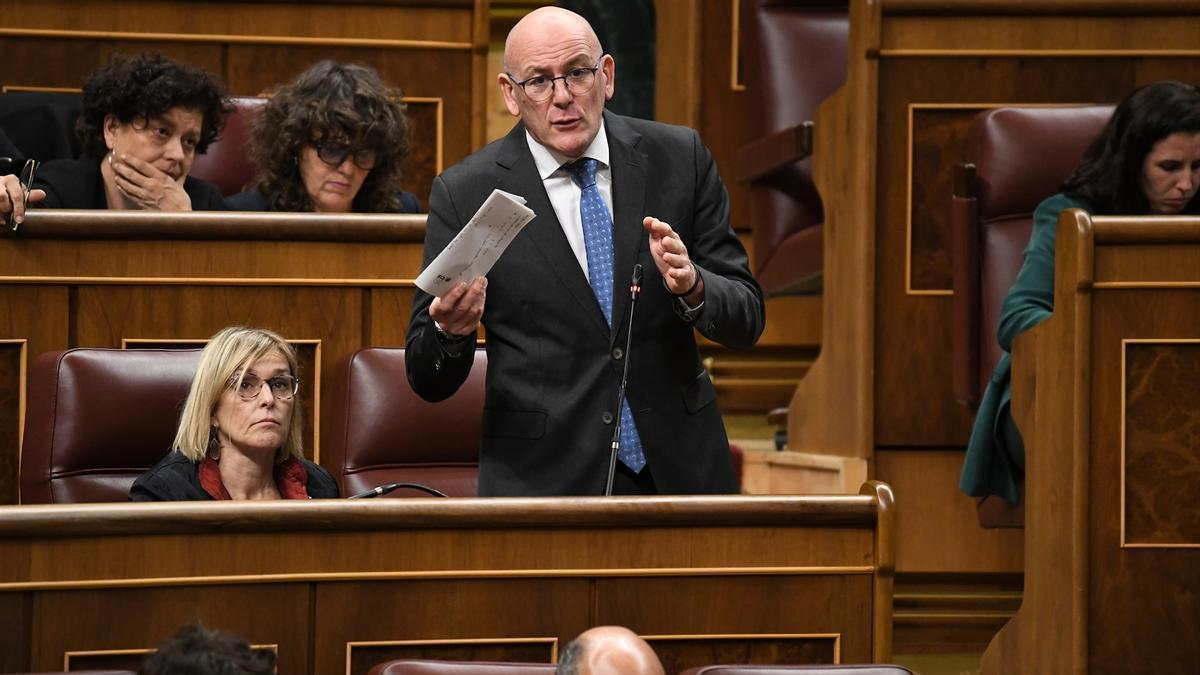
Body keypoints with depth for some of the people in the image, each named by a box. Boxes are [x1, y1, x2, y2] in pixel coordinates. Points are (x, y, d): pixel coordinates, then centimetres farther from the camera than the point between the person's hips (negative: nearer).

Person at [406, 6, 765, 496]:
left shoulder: (679, 157, -2)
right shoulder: (464, 193, -7)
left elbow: (746, 319, 0)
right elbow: (428, 382, -4)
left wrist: (692, 287, -21)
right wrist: (450, 330, -26)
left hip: (679, 469, 2)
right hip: (541, 478, -2)